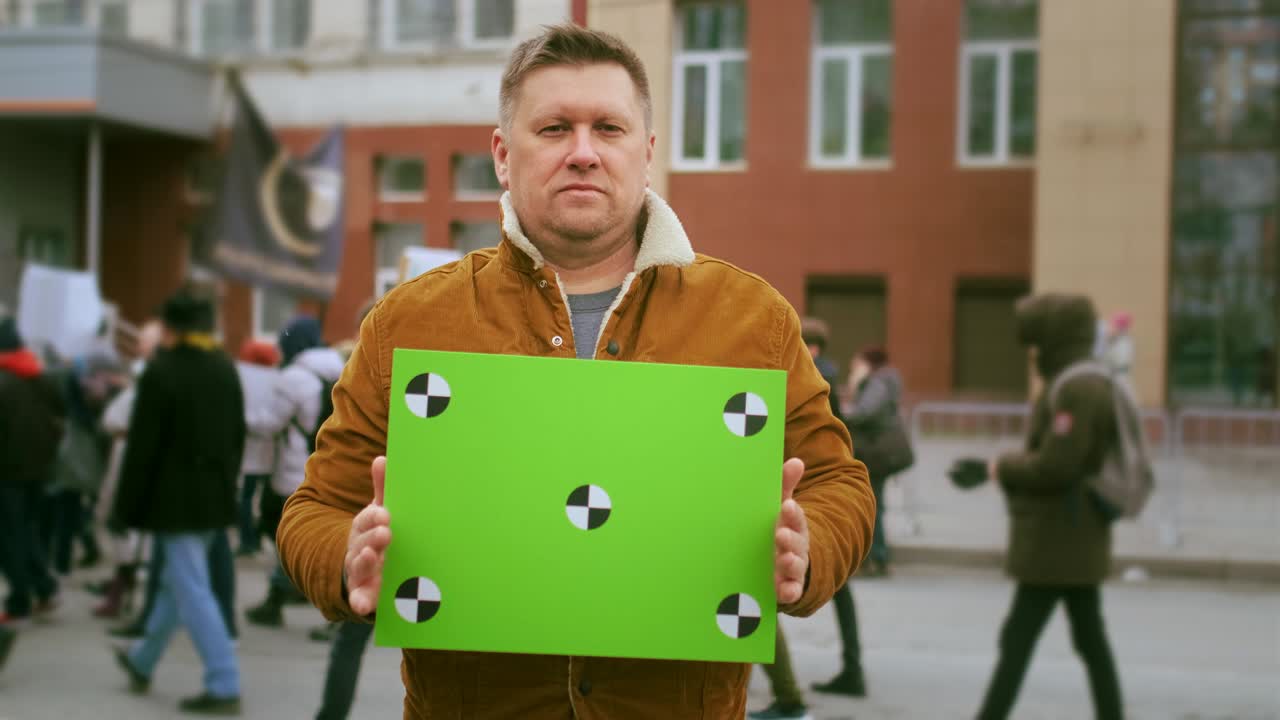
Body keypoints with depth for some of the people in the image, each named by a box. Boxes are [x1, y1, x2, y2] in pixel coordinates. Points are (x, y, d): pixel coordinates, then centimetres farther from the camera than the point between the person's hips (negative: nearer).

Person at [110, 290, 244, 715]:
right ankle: (142, 664, 36)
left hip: (175, 499, -8)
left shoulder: (161, 372, -13)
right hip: (215, 498, 8)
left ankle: (224, 687, -9)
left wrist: (127, 505, -7)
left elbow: (143, 445, -14)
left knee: (193, 592, -6)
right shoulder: (226, 370, 9)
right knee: (176, 583, 20)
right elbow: (237, 436, 14)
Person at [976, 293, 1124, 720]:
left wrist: (1004, 468, -7)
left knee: (1017, 641, -4)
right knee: (1091, 641, 13)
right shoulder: (1091, 385, 13)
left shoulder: (1076, 391, -19)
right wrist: (1003, 467, 11)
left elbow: (1053, 466, -25)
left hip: (1055, 542, -10)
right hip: (1080, 540, 10)